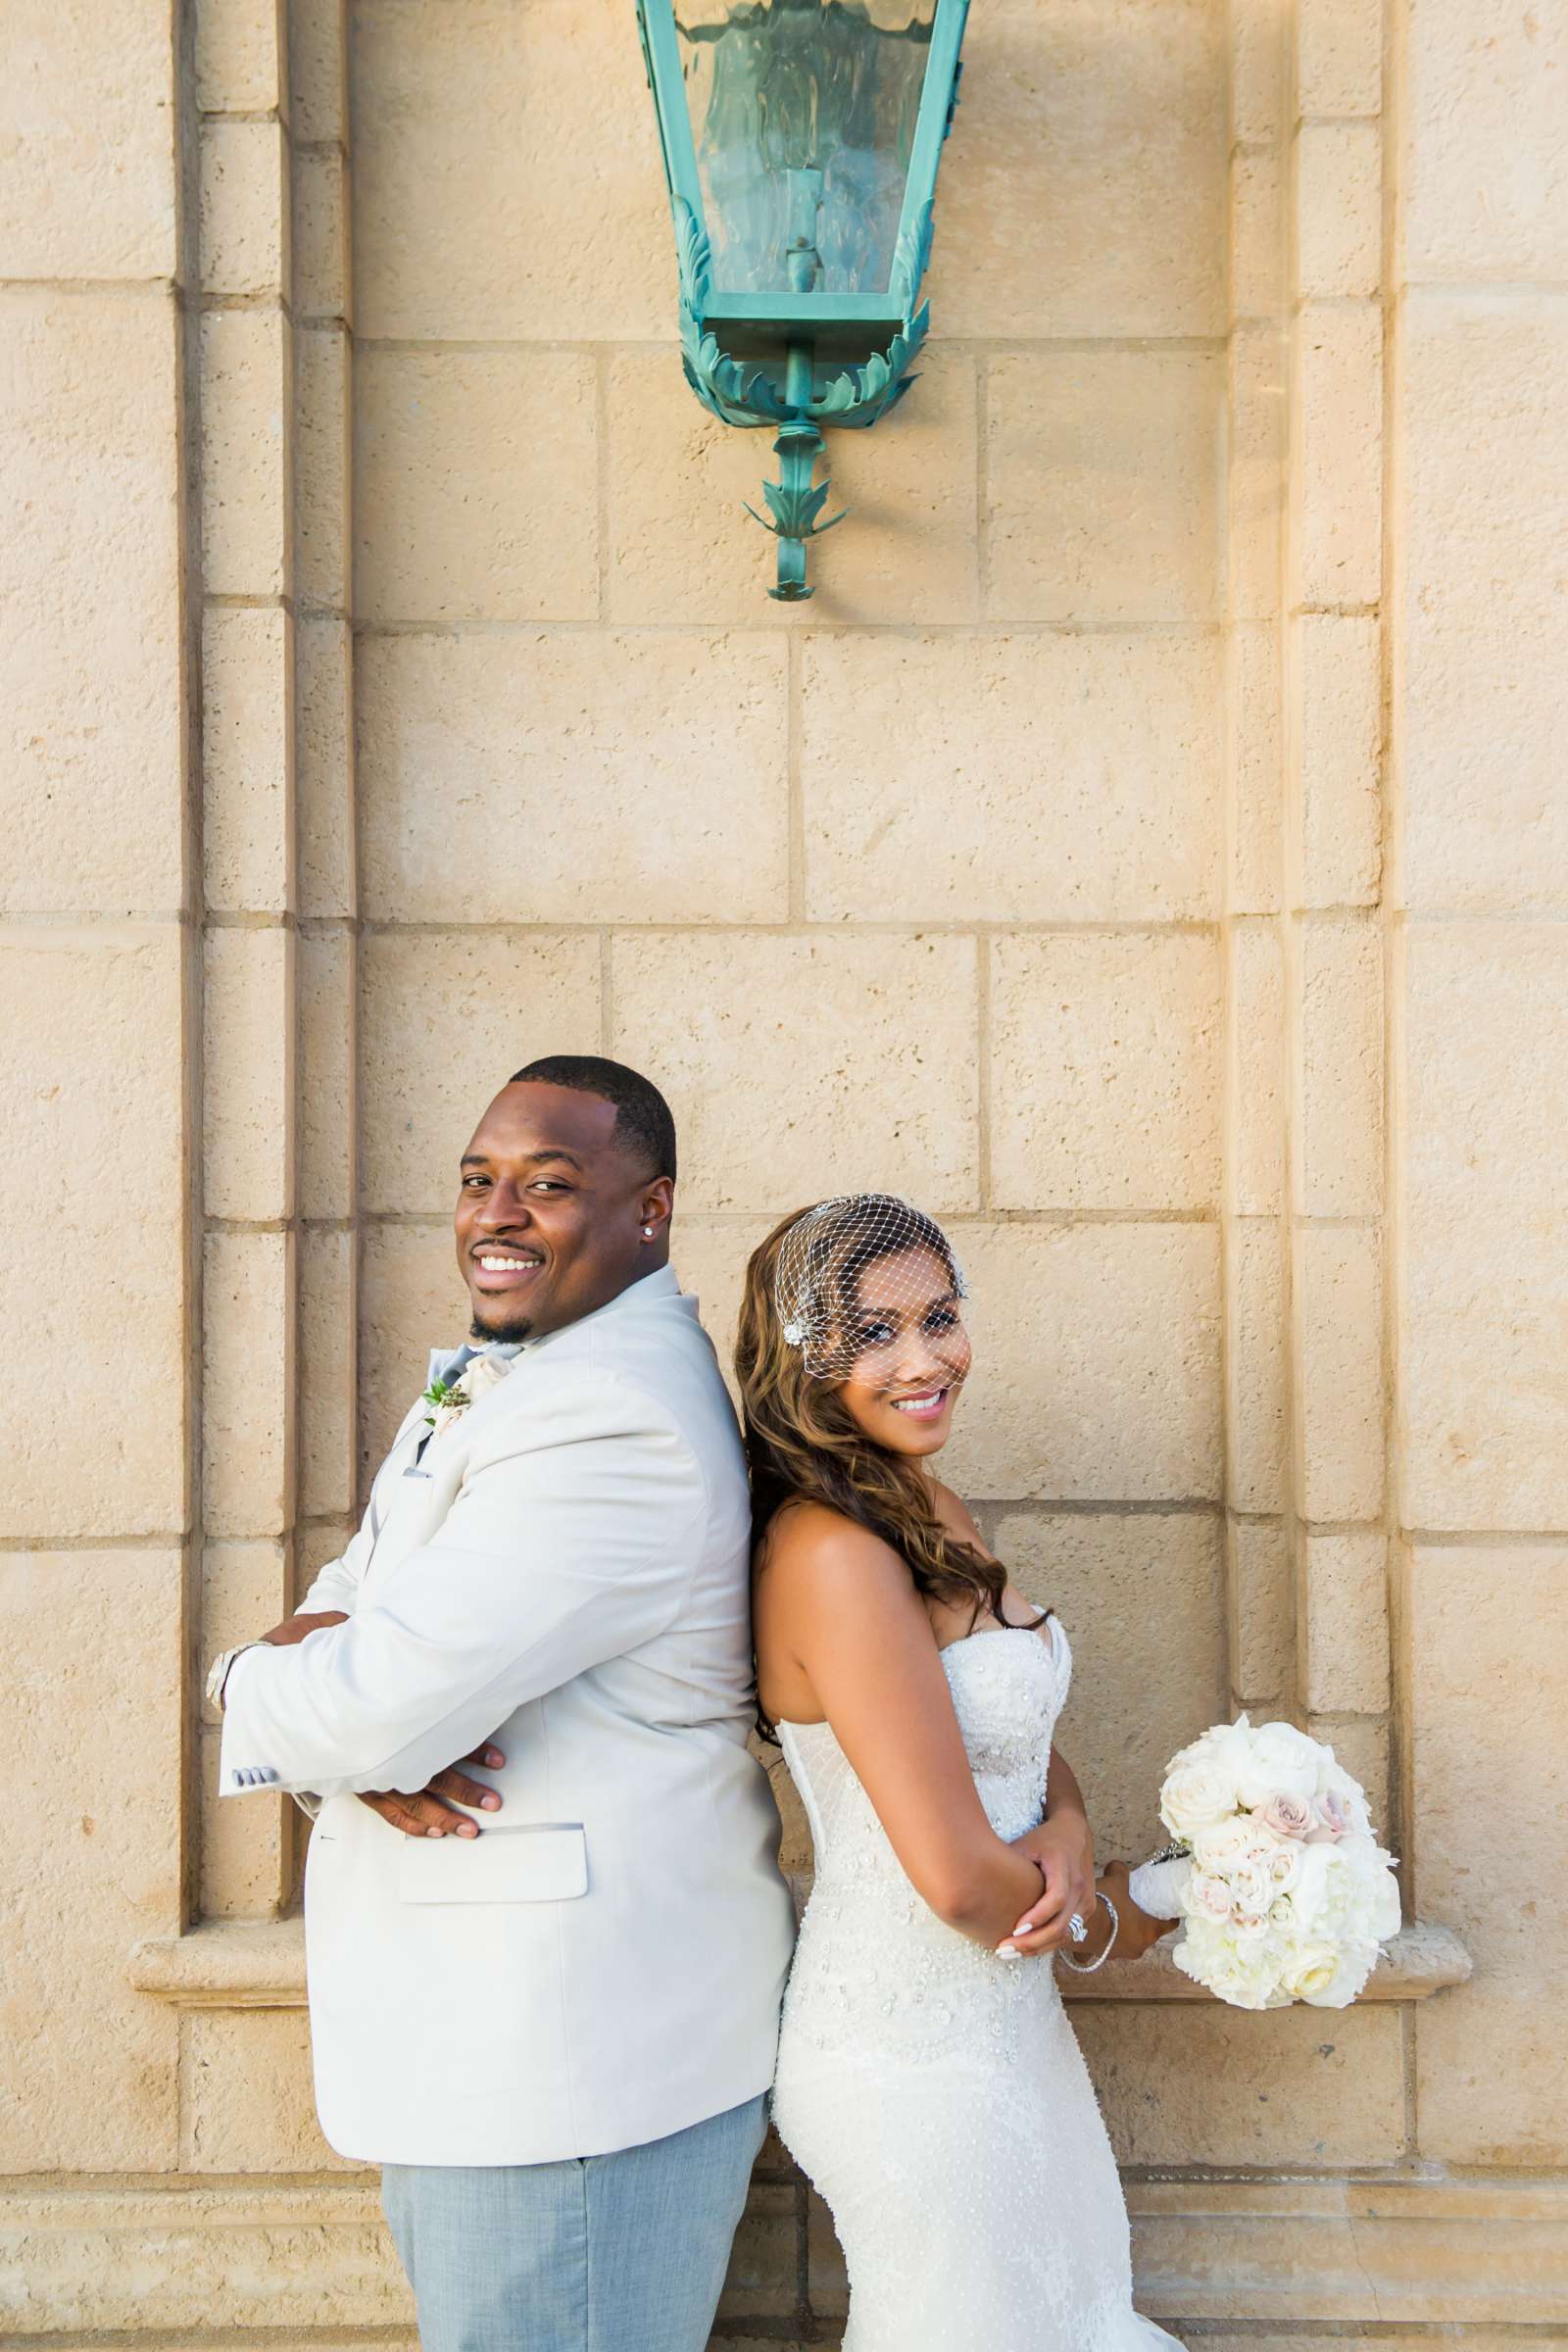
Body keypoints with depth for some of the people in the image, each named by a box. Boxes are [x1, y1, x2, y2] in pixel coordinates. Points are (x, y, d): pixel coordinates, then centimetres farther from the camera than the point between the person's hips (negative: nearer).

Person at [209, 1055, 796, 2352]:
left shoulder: (617, 1416, -22)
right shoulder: (488, 1385, 13)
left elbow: (374, 1702, -27)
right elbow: (339, 1619, 9)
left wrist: (248, 1680, -5)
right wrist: (368, 1744, -14)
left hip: (574, 2067, -10)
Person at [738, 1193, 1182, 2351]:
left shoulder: (934, 1509, 4)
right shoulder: (835, 1552, -25)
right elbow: (957, 1875, -25)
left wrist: (1066, 1828, -11)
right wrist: (1105, 1923, -6)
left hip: (1001, 2018, 9)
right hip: (919, 2053, -9)